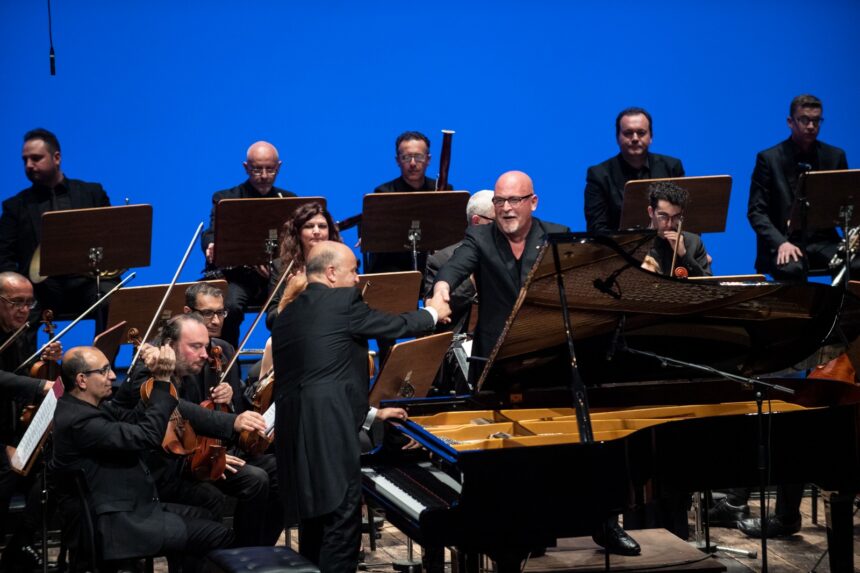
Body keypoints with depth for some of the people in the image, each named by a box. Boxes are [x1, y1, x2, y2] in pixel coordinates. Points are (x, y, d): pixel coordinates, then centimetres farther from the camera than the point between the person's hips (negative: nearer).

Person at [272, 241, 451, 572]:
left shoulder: (288, 315, 19)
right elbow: (395, 326, 10)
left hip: (294, 433, 9)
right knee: (342, 525, -5)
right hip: (328, 433, -9)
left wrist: (371, 414, 32)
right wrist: (432, 313, 30)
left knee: (314, 523, 15)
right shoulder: (342, 301, -4)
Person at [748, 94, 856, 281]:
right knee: (791, 269, -37)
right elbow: (756, 211, -3)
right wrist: (780, 242, -20)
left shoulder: (835, 156, 11)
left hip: (823, 241, 3)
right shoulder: (769, 159, 2)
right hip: (783, 241, -3)